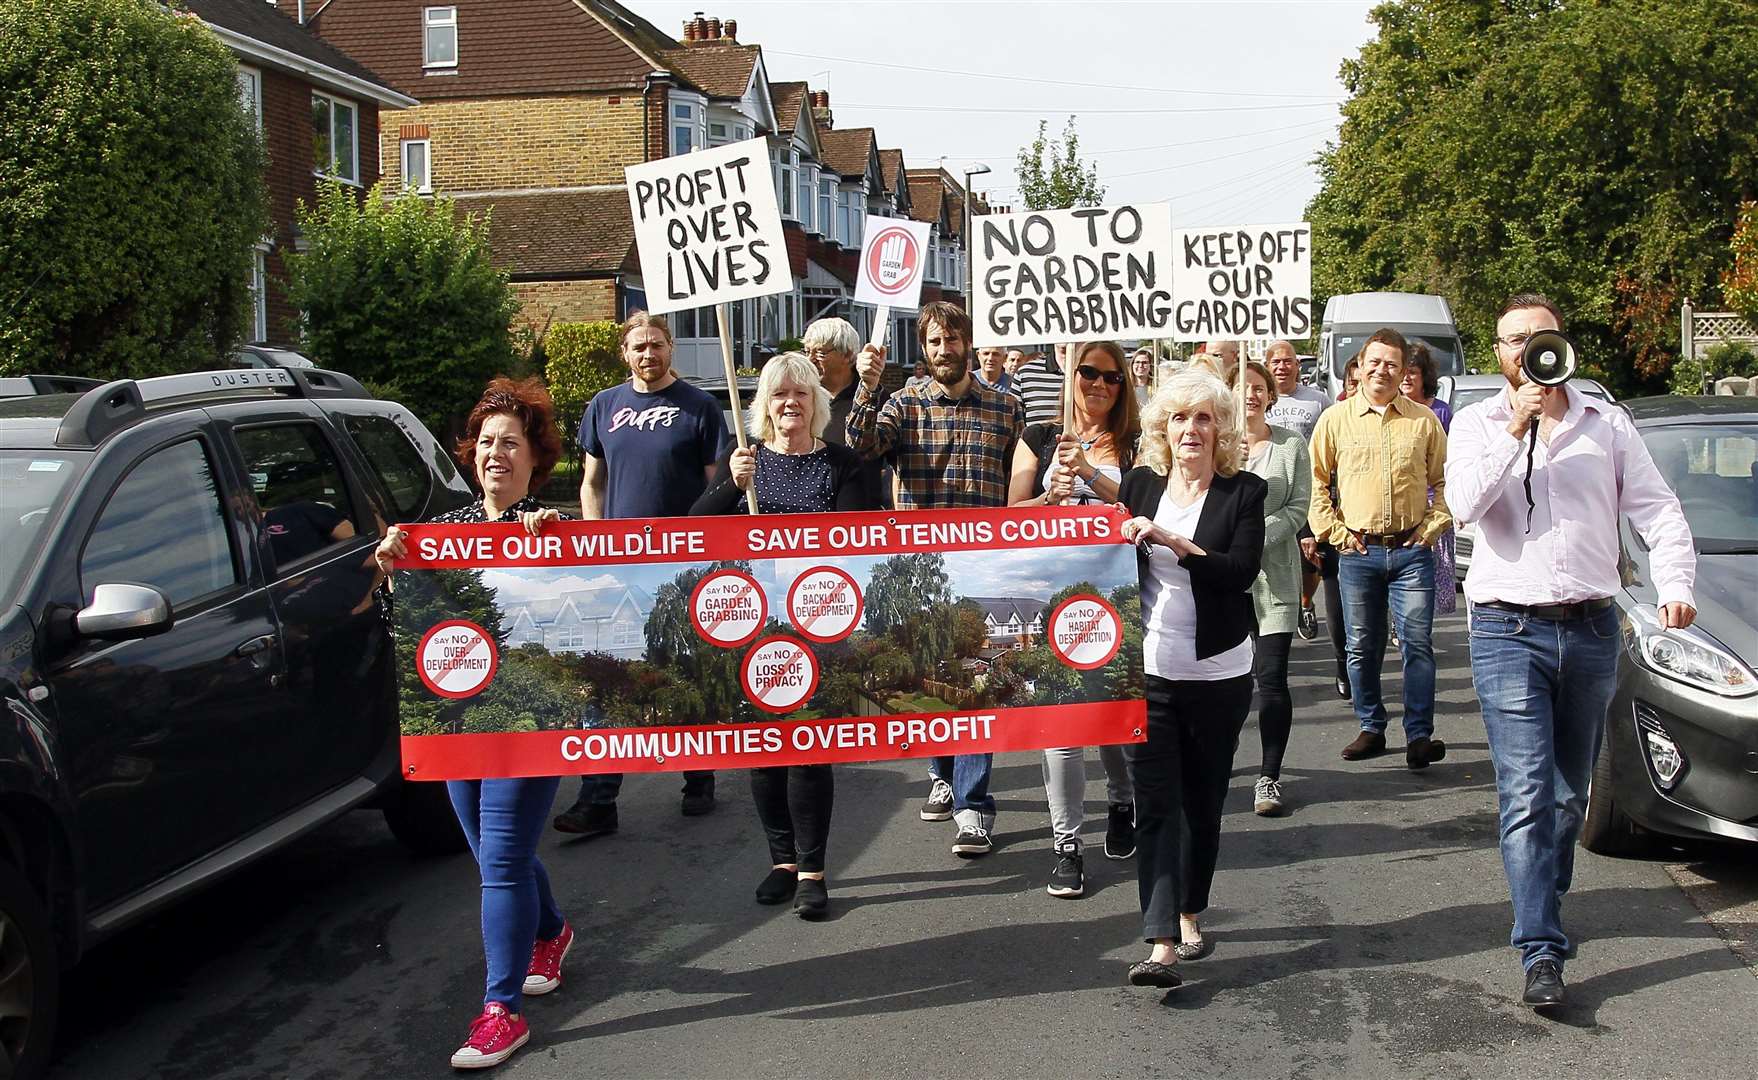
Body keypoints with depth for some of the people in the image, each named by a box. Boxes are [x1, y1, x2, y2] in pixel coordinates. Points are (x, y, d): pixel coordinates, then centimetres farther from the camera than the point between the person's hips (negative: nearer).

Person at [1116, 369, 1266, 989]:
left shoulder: (1244, 493, -2)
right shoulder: (1140, 485, 6)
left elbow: (1242, 571, -16)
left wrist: (1171, 540, -22)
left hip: (1217, 673, -1)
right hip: (1146, 667, 1)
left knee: (1203, 803, 12)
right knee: (1155, 806, -6)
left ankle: (1190, 915, 31)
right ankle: (1162, 944, -10)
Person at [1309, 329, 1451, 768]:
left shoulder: (1424, 421, 5)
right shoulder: (1335, 420, 3)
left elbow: (1444, 480, 11)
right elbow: (1316, 481, 6)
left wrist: (1433, 525, 1)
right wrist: (1334, 531, 0)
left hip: (1411, 550, 0)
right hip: (1358, 551, 0)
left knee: (1418, 643, -4)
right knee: (1362, 646, 7)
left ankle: (1419, 735, 0)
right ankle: (1371, 729, 19)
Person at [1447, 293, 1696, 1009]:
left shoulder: (1606, 424, 10)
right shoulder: (1477, 423, 6)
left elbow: (1657, 510, 4)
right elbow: (1464, 502, -11)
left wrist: (1675, 585, -13)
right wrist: (1517, 428, -17)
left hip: (1591, 628, 3)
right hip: (1509, 628, -2)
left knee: (1569, 791, 12)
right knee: (1527, 794, -11)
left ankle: (1544, 901, 31)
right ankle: (1542, 950, -11)